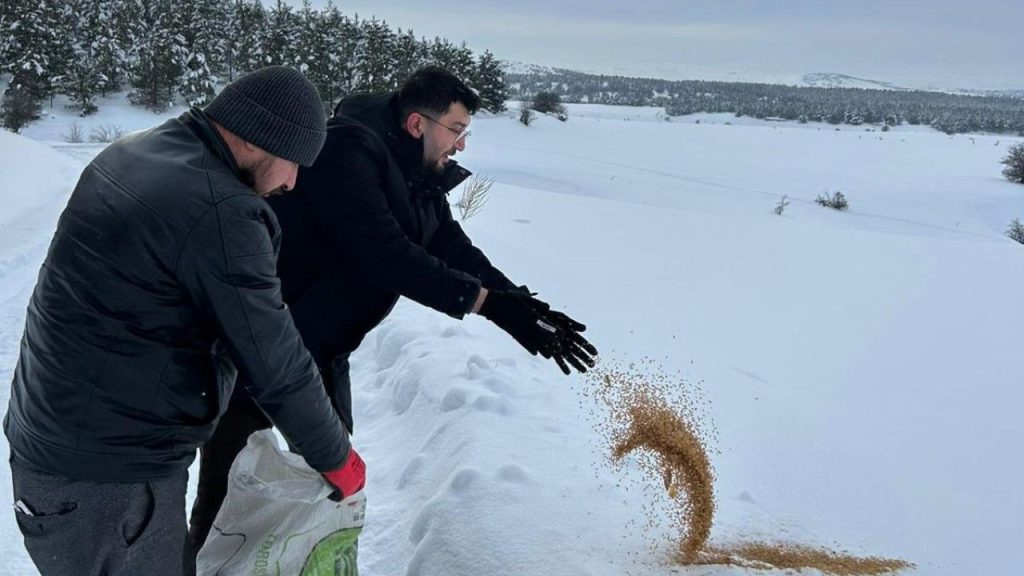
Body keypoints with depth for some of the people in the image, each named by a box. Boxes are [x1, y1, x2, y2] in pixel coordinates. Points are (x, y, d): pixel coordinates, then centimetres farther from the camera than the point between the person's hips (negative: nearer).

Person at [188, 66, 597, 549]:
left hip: (322, 352, 9)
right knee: (229, 492, 3)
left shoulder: (419, 181, 5)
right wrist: (487, 302, -27)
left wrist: (522, 305, -12)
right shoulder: (346, 150, -22)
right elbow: (385, 255, -30)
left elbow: (457, 251, 2)